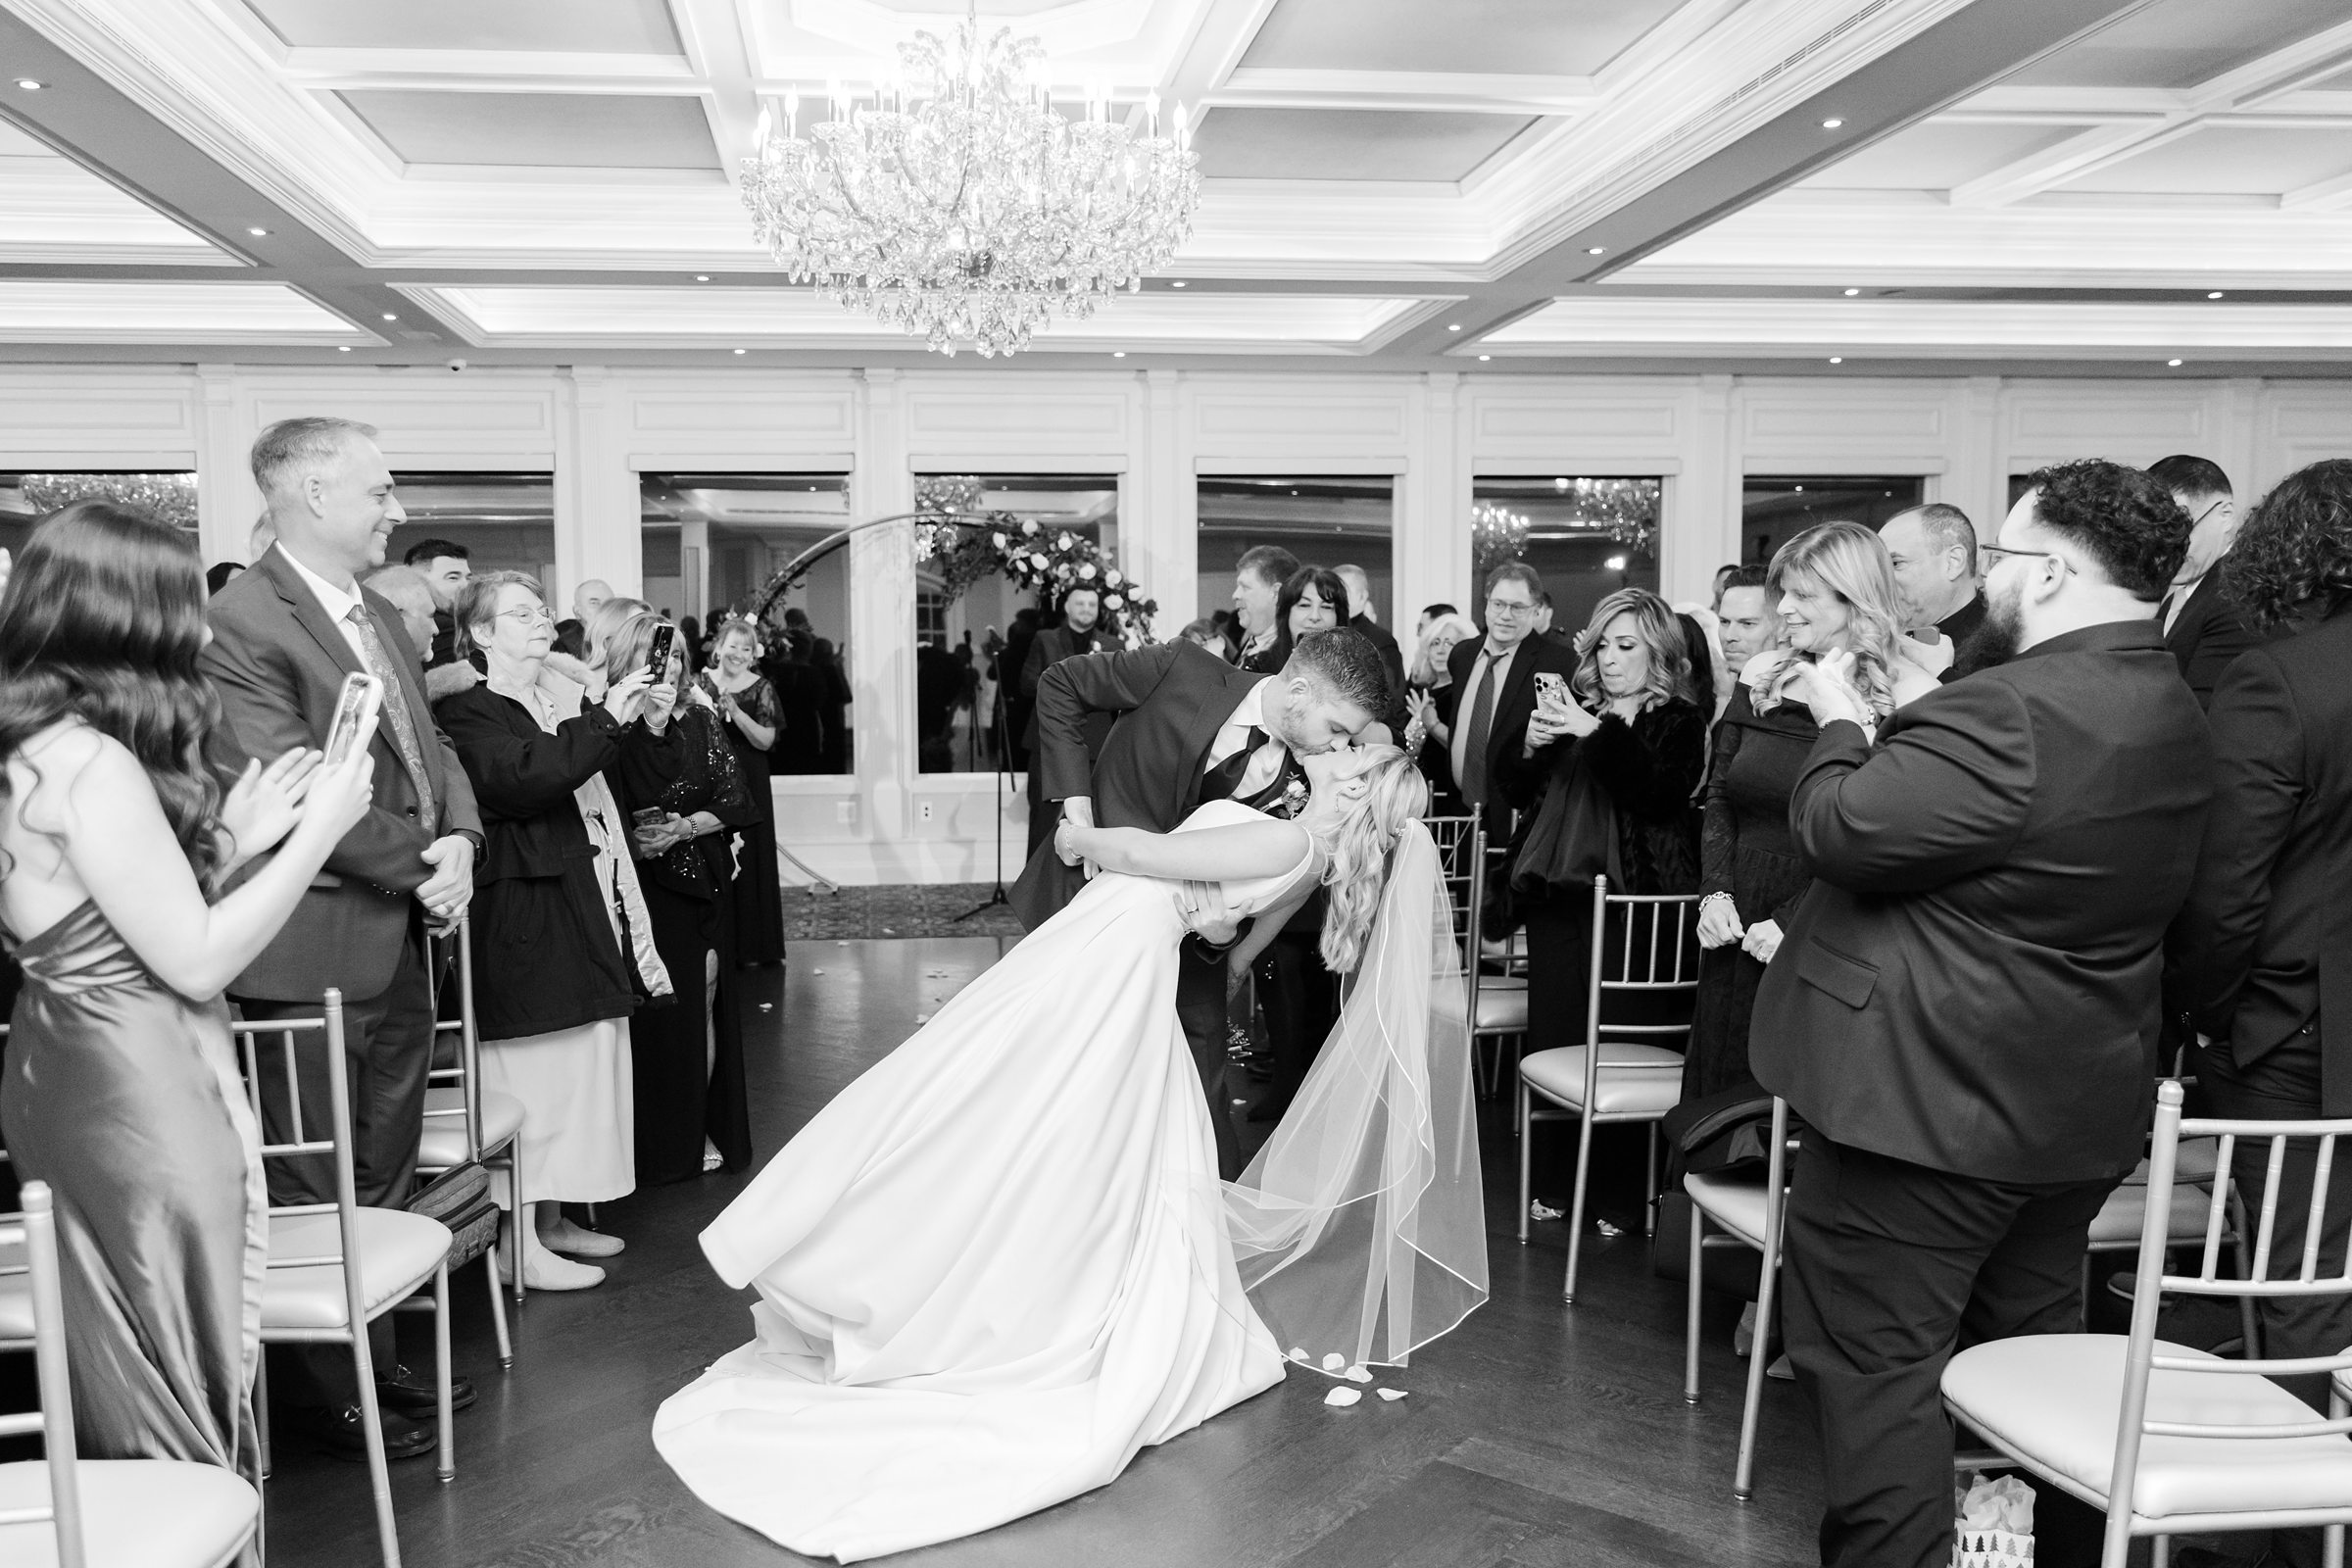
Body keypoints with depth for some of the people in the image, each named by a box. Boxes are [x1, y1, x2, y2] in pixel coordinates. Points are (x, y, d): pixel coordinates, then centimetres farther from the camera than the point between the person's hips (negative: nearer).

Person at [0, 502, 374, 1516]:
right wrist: (320, 829, -15)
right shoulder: (92, 762, -22)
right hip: (135, 1098, -10)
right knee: (181, 1398, 5)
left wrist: (230, 836, 7)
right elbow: (196, 961, -20)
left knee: (118, 1386, 22)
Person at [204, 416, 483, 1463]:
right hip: (314, 953, -8)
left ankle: (377, 1363, 34)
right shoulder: (243, 623, -16)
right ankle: (324, 1393, 23)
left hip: (399, 941, 9)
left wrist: (461, 840, -6)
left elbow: (430, 749, 13)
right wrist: (423, 860, -14)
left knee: (385, 1180, 19)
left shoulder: (381, 618, 13)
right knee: (315, 1190, 7)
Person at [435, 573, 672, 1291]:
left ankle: (552, 1218, 26)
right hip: (523, 921, -9)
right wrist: (605, 719, -23)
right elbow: (521, 777, -26)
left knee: (580, 1068, 14)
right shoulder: (468, 711, -8)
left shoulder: (563, 700, 17)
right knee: (531, 1074, -5)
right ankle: (521, 1241, 4)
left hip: (585, 909, 9)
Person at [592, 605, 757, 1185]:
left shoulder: (699, 720, 6)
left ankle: (702, 1131, 20)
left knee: (705, 1004, 7)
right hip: (642, 886, -4)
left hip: (704, 881, 4)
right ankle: (660, 1143, 12)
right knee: (658, 1012, -1)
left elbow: (732, 800, 3)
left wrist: (684, 828, -12)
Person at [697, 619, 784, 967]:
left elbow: (766, 741, -7)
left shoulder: (761, 689, 1)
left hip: (748, 786, -1)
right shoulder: (701, 684, 6)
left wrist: (736, 713, -18)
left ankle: (752, 947, 7)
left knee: (750, 861, -1)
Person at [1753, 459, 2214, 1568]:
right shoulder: (2173, 715, 7)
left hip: (1926, 1101, -10)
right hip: (2078, 1107, 10)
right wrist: (1889, 727, 9)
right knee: (2029, 1341, 25)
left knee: (1876, 1363, 3)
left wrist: (1841, 722, -6)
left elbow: (1840, 833, -23)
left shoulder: (2009, 713, -25)